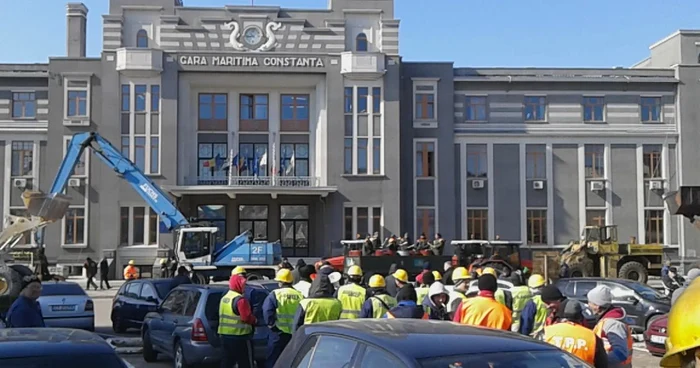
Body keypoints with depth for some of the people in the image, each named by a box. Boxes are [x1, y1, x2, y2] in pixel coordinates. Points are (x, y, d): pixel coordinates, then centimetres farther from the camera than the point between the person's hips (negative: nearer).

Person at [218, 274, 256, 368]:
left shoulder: (224, 298, 14)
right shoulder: (240, 299, -16)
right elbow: (247, 317, -20)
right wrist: (255, 320, -1)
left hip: (224, 335, 9)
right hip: (239, 336, -8)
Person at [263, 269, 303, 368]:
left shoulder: (275, 294, -7)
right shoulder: (299, 295, 4)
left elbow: (267, 311, -18)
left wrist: (271, 324, -7)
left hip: (279, 333, -4)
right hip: (296, 334, 4)